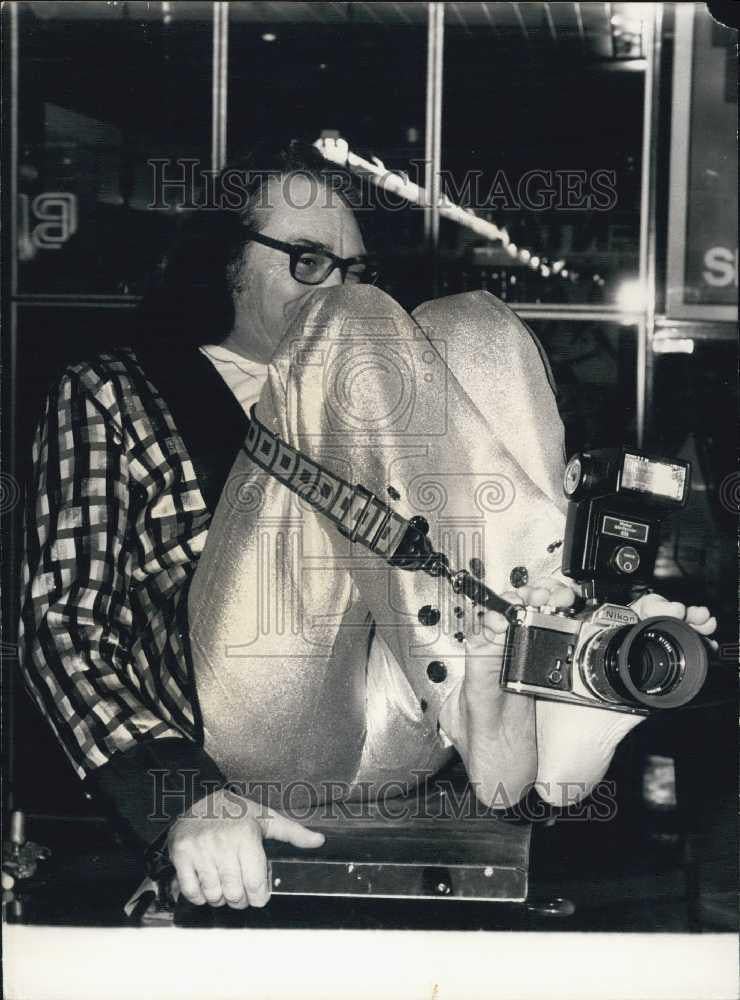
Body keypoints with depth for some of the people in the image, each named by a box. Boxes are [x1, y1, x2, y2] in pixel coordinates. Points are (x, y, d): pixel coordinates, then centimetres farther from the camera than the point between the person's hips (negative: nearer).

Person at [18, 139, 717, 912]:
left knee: (468, 327, -2)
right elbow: (64, 621, 3)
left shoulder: (353, 369, 31)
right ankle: (508, 749, -26)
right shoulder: (114, 393, 17)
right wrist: (182, 794, -17)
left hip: (406, 724, 4)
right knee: (357, 333, -15)